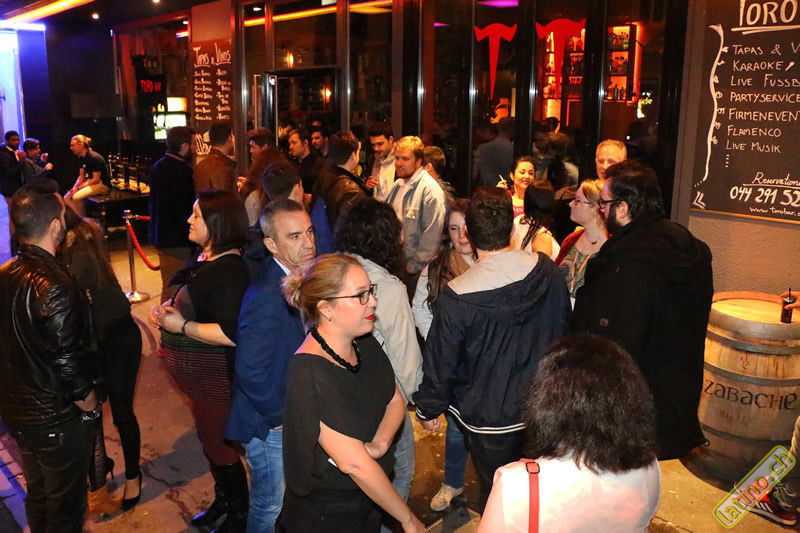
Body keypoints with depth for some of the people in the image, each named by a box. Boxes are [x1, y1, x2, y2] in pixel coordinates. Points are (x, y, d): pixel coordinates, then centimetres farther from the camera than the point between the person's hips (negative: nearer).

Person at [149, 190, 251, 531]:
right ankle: (222, 500, 47)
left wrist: (181, 326, -25)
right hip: (198, 372, 10)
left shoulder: (229, 269, -26)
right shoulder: (206, 257, 3)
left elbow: (231, 334, -32)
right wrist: (166, 311, 3)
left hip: (214, 374, -10)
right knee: (209, 438, 25)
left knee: (218, 445, 7)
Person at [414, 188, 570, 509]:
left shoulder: (456, 297, -25)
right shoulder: (547, 271, -11)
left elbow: (440, 361, -14)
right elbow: (563, 328, 4)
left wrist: (428, 409, 4)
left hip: (488, 421, -4)